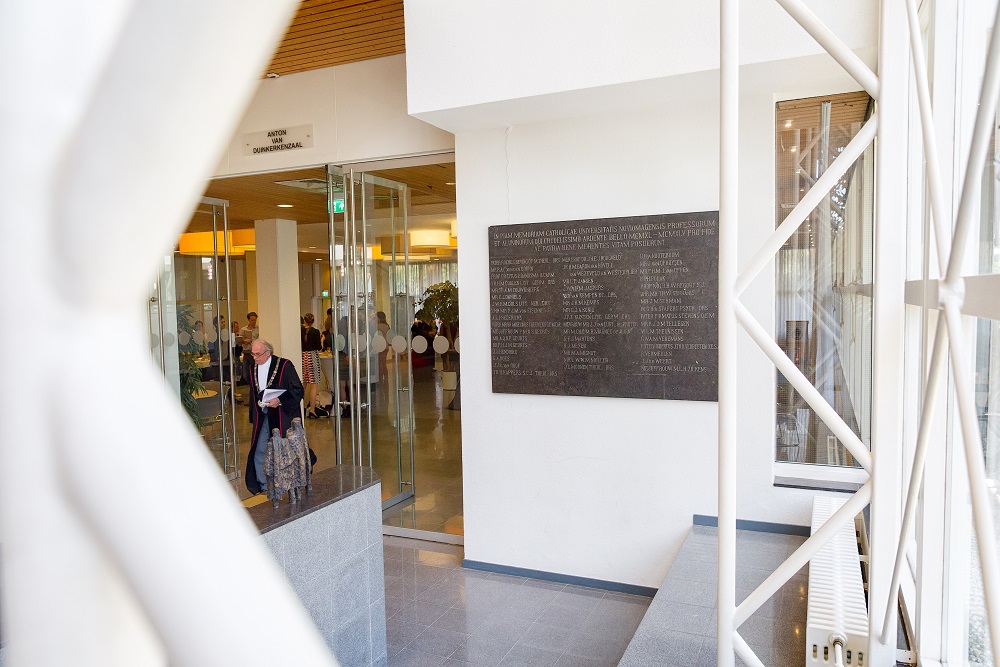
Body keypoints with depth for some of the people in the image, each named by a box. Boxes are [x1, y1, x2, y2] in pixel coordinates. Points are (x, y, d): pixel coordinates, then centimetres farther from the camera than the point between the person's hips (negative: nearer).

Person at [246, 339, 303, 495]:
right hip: (263, 417, 5)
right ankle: (263, 486, 16)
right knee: (259, 451, 3)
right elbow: (253, 396, 19)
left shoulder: (285, 366, -10)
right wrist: (253, 417, 15)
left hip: (283, 417, -5)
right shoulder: (254, 370, 9)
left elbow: (298, 390, -12)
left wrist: (280, 400, -24)